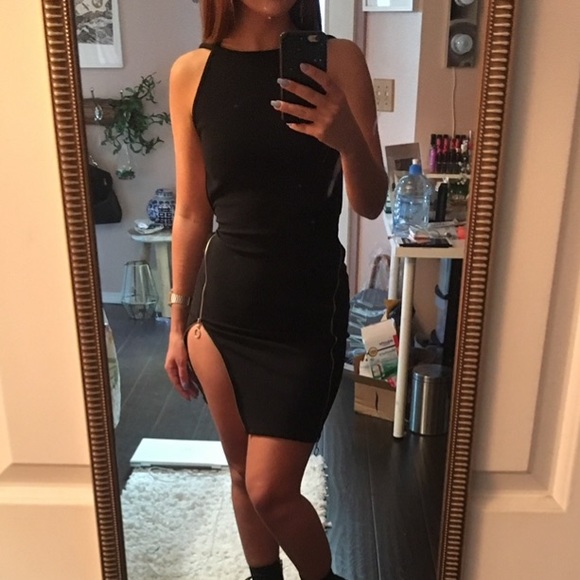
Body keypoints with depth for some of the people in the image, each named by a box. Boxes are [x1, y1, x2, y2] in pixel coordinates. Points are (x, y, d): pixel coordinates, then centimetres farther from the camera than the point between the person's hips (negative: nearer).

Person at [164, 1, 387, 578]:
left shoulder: (337, 61, -6)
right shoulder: (191, 73, -1)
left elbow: (371, 204, -4)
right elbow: (191, 213, 4)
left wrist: (349, 140, -25)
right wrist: (178, 321, 9)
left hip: (308, 308, -2)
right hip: (221, 307, 3)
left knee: (271, 490, 3)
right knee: (244, 476, 17)